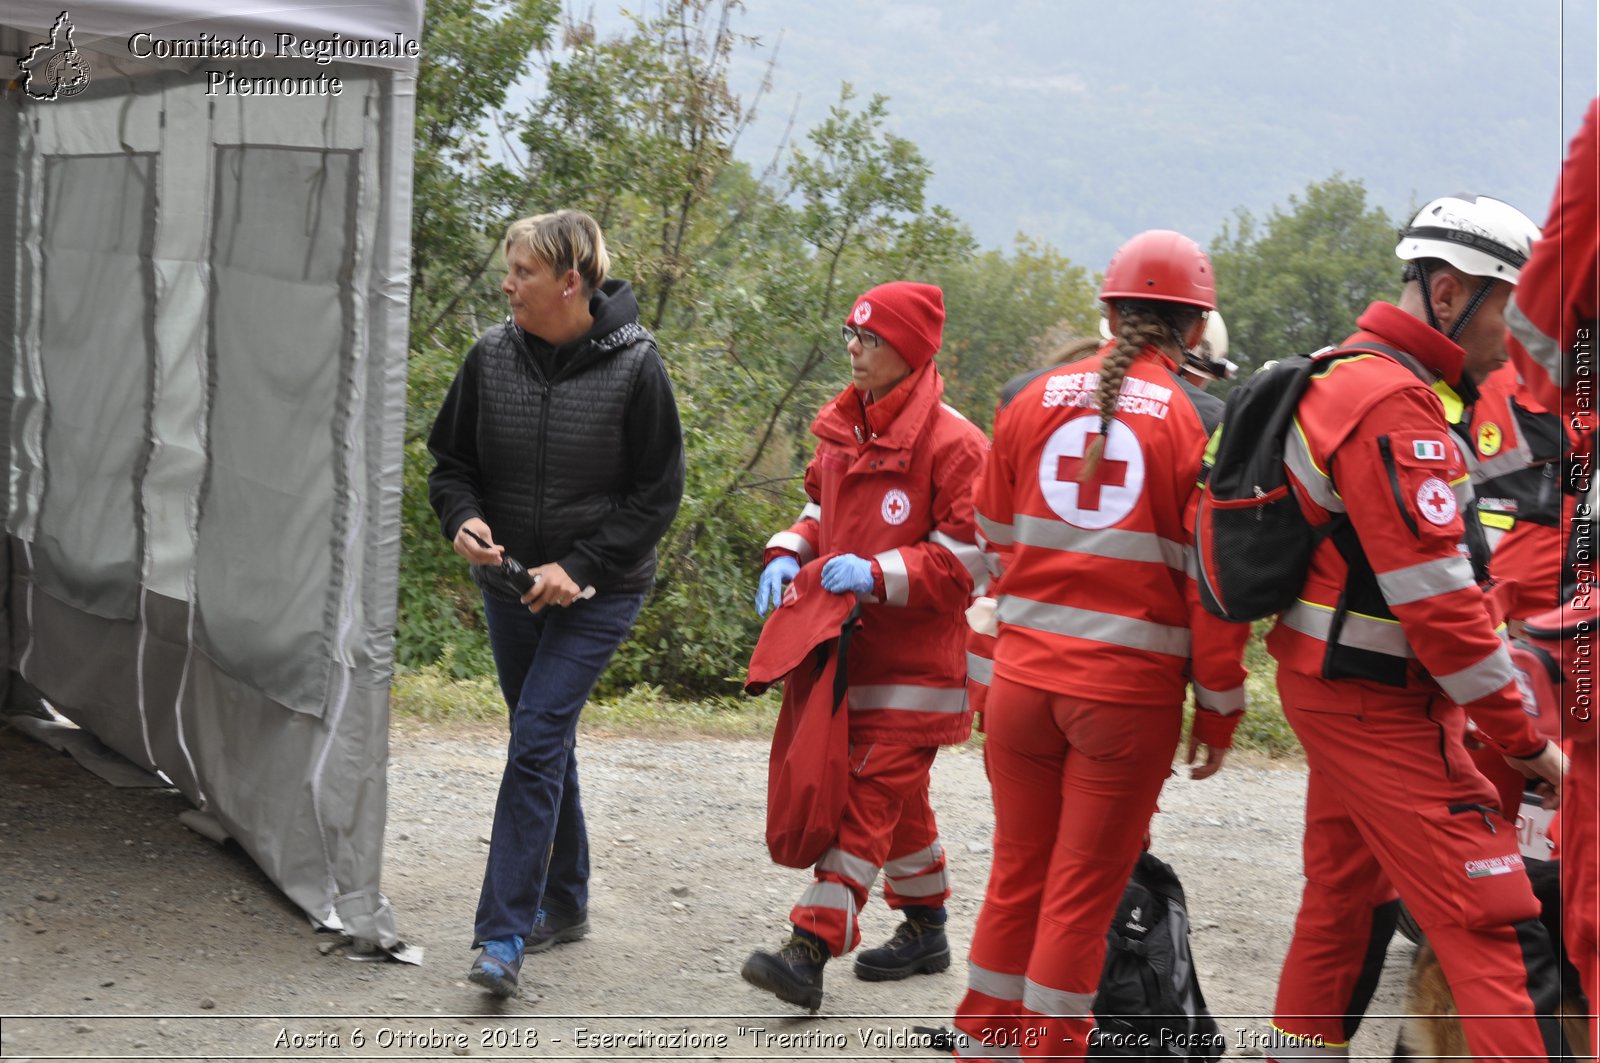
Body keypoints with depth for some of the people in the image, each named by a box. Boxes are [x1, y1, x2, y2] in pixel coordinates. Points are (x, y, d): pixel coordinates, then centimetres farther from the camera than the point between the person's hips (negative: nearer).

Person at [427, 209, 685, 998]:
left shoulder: (633, 365, -13)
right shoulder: (492, 355, -3)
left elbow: (656, 495, -8)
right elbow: (450, 460, 9)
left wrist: (578, 566, -16)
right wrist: (465, 518, -12)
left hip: (597, 592, -5)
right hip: (510, 584, 5)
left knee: (536, 742, -14)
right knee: (546, 742, 15)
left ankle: (503, 935, -13)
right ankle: (565, 904, 32)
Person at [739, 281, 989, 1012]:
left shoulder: (951, 443, -14)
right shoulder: (843, 431, 11)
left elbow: (968, 558, -16)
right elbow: (821, 510, 25)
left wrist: (877, 574, -24)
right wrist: (787, 555, 5)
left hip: (913, 660, -8)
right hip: (848, 649, 8)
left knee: (871, 795, -10)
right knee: (894, 795, 17)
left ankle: (810, 950, -15)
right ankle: (925, 930, 32)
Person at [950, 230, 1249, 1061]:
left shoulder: (1033, 399, 4)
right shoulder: (1203, 421, -6)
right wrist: (1218, 710, 3)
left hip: (1023, 674, 3)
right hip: (1132, 691, -3)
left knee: (1016, 878, 15)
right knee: (1084, 894, 6)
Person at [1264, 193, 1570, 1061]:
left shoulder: (1343, 379, 14)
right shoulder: (1395, 407, -19)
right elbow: (1433, 593, -24)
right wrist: (1522, 737, -17)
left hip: (1333, 691, 10)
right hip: (1379, 707, -10)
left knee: (1341, 901, 19)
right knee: (1498, 933, -12)